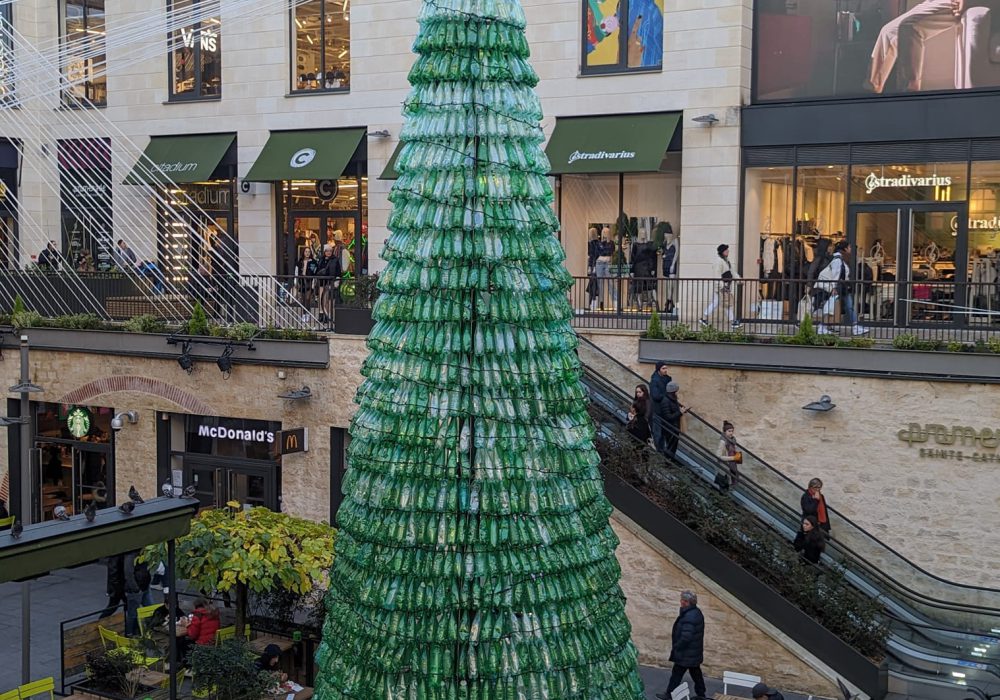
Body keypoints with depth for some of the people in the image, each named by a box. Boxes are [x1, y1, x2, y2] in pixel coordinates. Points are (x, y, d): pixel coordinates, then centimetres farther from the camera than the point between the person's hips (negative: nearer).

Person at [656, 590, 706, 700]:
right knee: (696, 673, 18)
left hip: (686, 654, -10)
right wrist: (675, 635, 13)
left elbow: (686, 637, -30)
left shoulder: (689, 617, -28)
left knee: (677, 674, 4)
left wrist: (676, 647, -16)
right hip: (695, 652, 10)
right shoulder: (697, 612, 4)